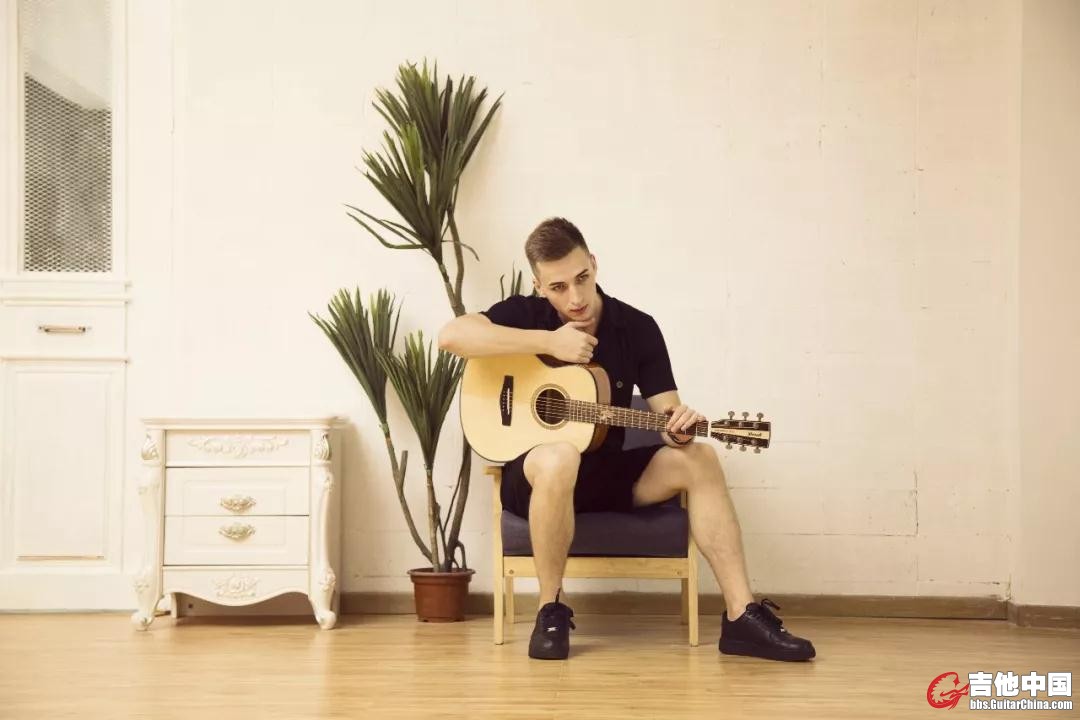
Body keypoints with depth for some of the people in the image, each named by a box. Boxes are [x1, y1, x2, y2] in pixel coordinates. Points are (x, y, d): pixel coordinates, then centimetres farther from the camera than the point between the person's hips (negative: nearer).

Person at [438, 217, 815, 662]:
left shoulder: (637, 328, 0)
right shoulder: (526, 316, -6)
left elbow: (667, 410, -2)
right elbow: (451, 335, -24)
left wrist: (679, 425, -29)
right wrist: (548, 342, -26)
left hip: (608, 473, 4)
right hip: (536, 475, -3)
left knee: (697, 458, -20)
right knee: (560, 457, -39)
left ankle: (741, 617, -23)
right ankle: (550, 611, -23)